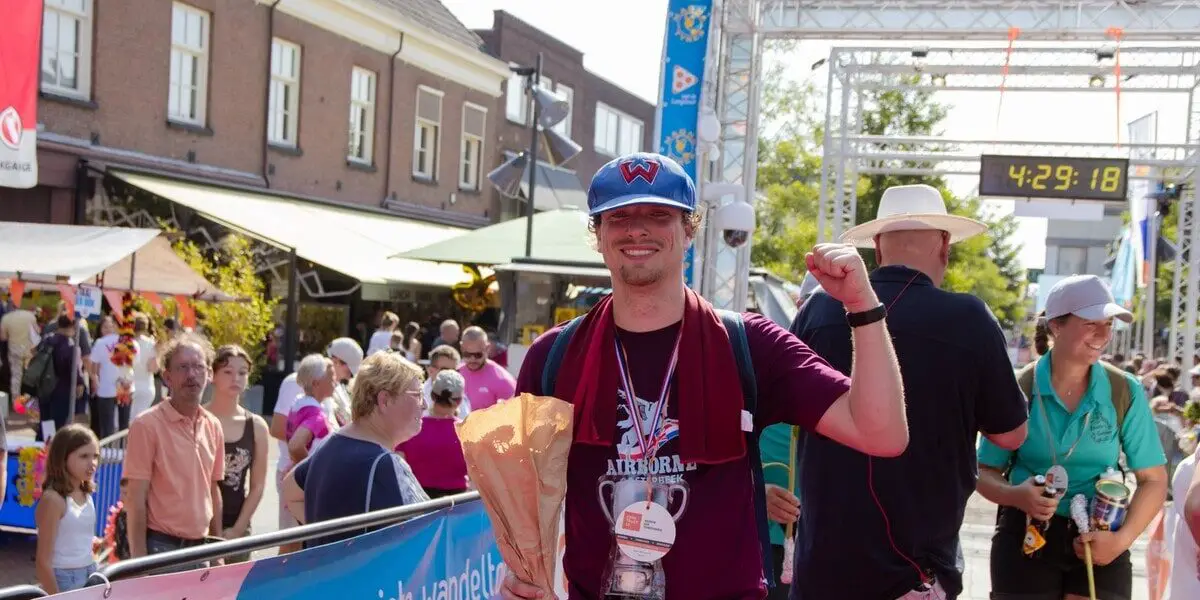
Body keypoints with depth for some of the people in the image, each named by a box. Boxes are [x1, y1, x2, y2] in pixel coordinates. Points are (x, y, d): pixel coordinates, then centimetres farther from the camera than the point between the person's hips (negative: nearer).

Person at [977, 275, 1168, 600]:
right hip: (1025, 538, -1)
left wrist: (1123, 538, -12)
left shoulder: (1125, 392, -3)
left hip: (1099, 542, 1)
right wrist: (1016, 496, -20)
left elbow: (1153, 479, 2)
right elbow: (985, 472, 1)